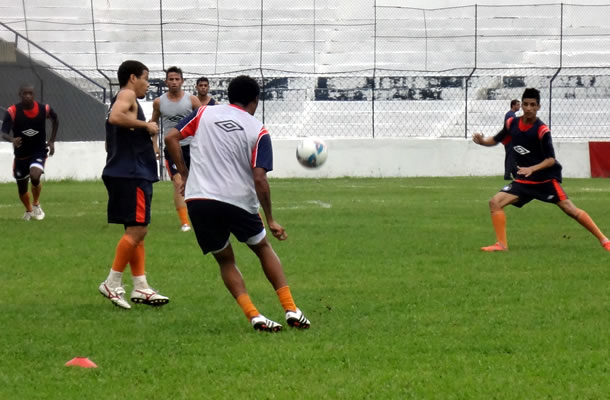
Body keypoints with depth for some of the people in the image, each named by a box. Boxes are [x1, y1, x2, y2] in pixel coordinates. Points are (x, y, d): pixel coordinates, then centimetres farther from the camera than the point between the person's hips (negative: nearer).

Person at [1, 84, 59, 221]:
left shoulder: (44, 109, -11)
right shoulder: (12, 112, -16)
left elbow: (55, 119, 12)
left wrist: (51, 141, 9)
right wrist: (12, 140, -46)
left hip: (39, 151, -1)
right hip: (21, 154, 1)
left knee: (35, 176, -28)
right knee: (22, 188, 10)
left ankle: (36, 204, 1)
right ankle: (29, 211, 42)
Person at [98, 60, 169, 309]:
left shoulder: (125, 100, 23)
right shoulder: (127, 95, -6)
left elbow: (110, 144, 27)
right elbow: (115, 117, -29)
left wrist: (146, 146, 23)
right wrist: (146, 125, -19)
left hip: (134, 174, 11)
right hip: (130, 175, -11)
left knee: (136, 231, 10)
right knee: (137, 230, -11)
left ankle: (141, 287, 11)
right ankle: (112, 284, -9)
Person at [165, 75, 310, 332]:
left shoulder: (204, 113, 9)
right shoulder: (258, 131, 2)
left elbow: (171, 138, 3)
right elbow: (260, 179, -6)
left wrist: (184, 174, 13)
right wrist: (270, 221, 1)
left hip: (198, 198, 1)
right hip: (239, 202, -1)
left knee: (225, 260, 17)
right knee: (263, 249, 22)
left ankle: (253, 316, 0)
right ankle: (291, 311, 14)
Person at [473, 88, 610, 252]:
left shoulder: (542, 130, -17)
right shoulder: (512, 123, -1)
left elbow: (551, 159, -16)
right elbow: (496, 140, 14)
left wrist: (532, 169, -31)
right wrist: (482, 141, -7)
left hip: (546, 178, -5)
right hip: (523, 180, 5)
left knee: (570, 209, -10)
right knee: (495, 202, -10)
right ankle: (501, 244, -4)